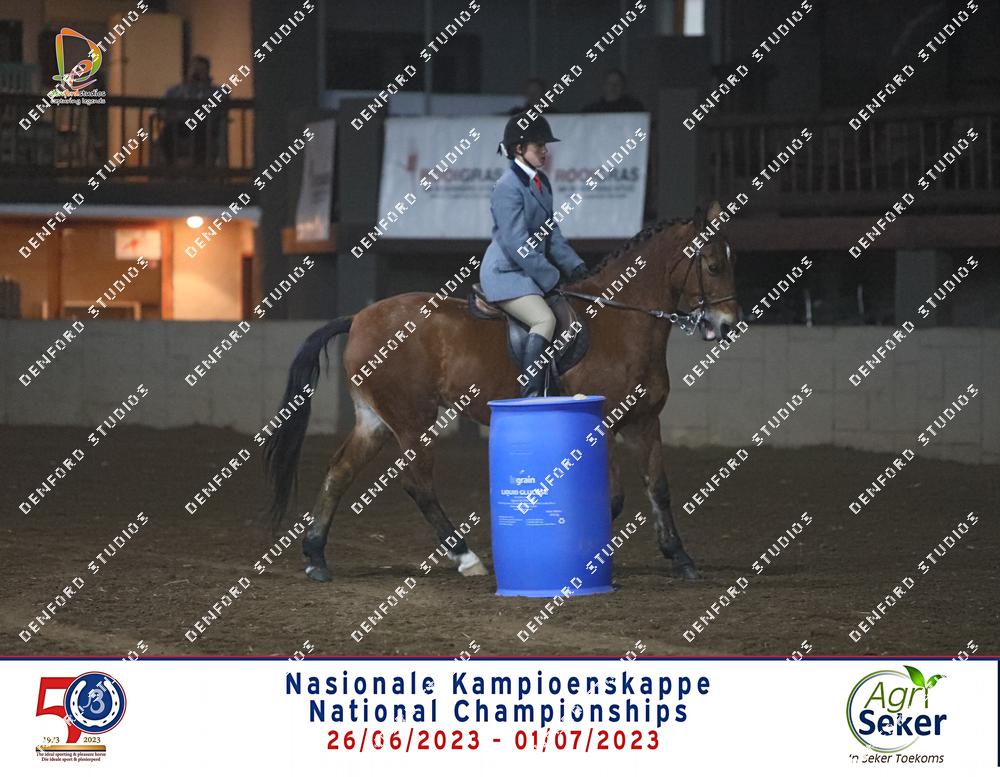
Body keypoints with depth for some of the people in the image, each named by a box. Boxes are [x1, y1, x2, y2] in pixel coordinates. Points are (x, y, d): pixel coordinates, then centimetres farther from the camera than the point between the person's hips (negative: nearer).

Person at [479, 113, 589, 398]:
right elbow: (517, 244, -20)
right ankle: (530, 397, -34)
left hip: (530, 271, 10)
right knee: (544, 319, -28)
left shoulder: (541, 182, 13)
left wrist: (573, 265, 4)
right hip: (506, 273, -10)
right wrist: (549, 278, -17)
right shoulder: (508, 188, -16)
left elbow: (552, 234, 18)